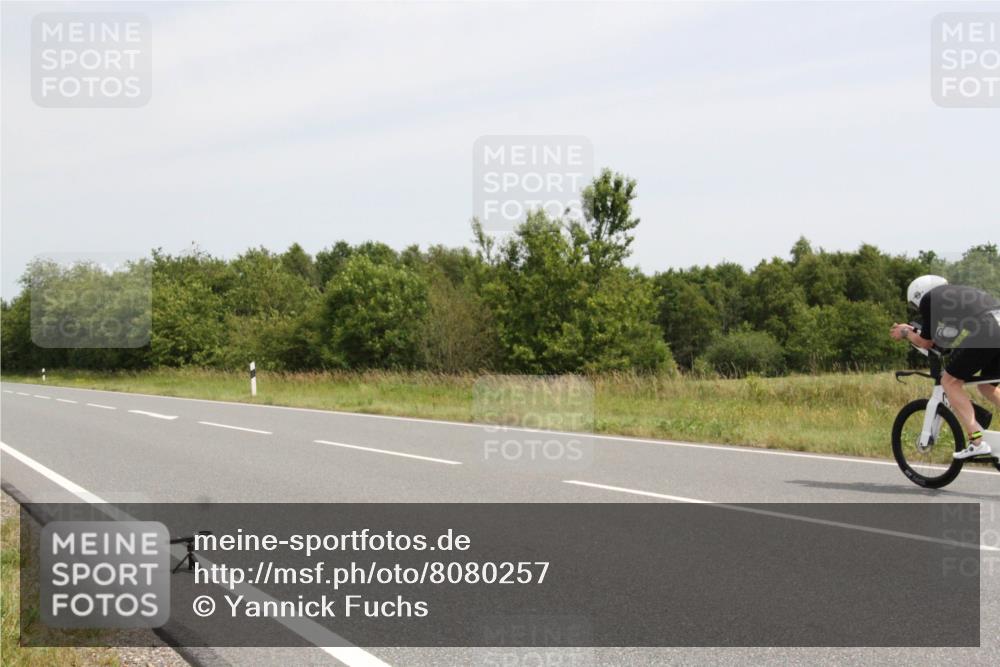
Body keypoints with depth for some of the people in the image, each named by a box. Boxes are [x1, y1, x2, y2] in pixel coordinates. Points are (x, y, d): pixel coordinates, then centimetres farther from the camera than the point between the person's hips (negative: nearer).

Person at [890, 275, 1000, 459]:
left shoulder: (928, 298, 13)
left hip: (984, 333, -8)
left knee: (950, 381, 6)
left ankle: (977, 442, -4)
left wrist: (905, 333, 35)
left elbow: (926, 343, 17)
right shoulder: (958, 294, 34)